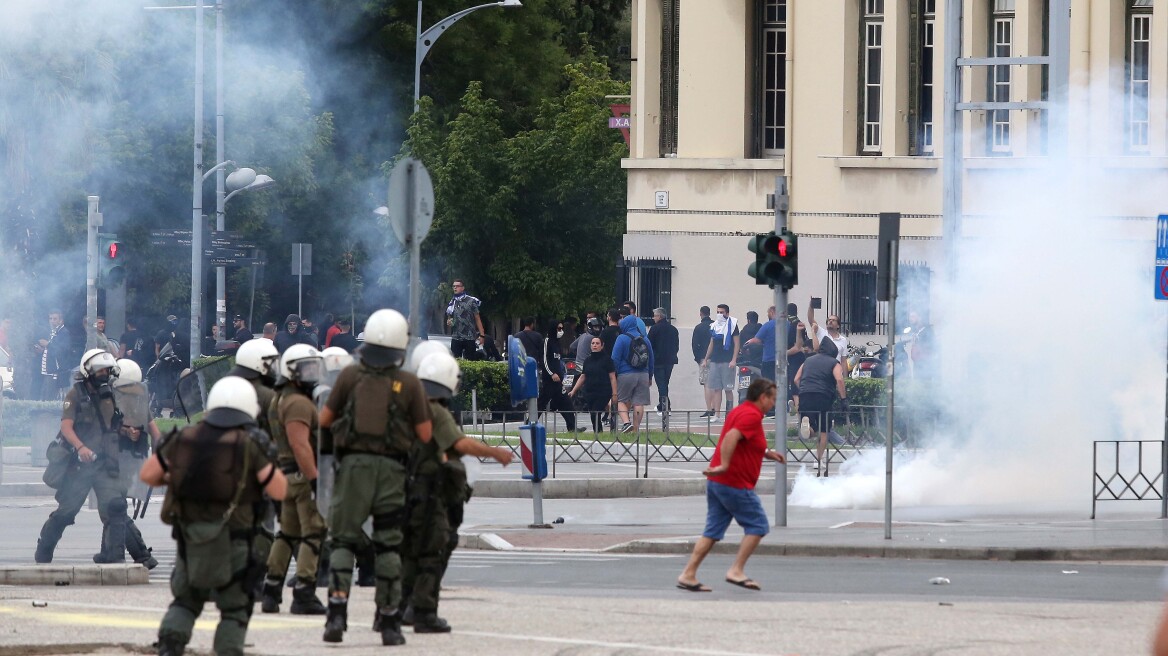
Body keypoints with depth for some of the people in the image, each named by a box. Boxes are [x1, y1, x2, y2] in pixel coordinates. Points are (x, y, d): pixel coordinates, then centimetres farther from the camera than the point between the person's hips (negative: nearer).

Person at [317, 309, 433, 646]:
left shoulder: (350, 377, -2)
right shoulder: (409, 384, -3)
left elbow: (324, 420, 6)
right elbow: (425, 434, 1)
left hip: (354, 466, 0)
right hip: (391, 467, 0)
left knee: (344, 540, 4)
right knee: (388, 546, 9)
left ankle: (337, 609, -14)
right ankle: (389, 621, 10)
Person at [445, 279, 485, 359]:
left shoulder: (471, 301, -1)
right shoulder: (451, 304, 12)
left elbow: (477, 319, 0)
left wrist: (481, 335, -7)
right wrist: (448, 323, -3)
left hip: (469, 338, -4)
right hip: (456, 338, 4)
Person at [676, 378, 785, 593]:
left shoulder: (739, 412, 18)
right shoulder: (752, 415, -13)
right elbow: (732, 437, -29)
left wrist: (766, 453, 27)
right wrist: (724, 465, -34)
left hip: (717, 482, 9)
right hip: (736, 484, -9)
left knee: (713, 531, 9)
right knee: (758, 526, 0)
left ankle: (688, 575, 5)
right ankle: (737, 571, -4)